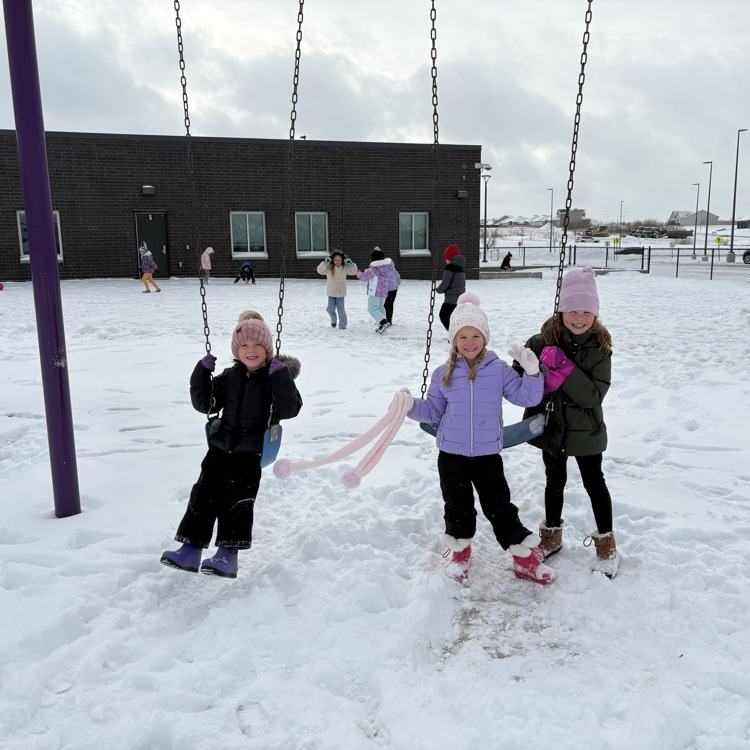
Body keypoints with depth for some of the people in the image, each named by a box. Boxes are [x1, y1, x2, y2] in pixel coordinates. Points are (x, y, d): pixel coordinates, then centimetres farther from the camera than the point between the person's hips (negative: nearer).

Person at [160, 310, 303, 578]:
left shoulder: (275, 378, -1)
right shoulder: (229, 377, 13)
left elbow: (290, 408, -16)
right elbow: (205, 403, 14)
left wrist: (281, 376, -26)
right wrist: (202, 373, 2)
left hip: (251, 451, -5)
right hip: (221, 446, 5)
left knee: (236, 497, -14)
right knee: (204, 493, -4)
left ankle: (228, 555, -12)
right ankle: (191, 548, 0)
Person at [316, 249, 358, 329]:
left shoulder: (345, 268, 0)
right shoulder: (329, 267, -5)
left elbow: (354, 272, 3)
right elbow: (320, 270, -15)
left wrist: (351, 264, -11)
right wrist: (325, 263, -24)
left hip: (341, 292, 0)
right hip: (331, 292, 0)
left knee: (341, 309, -3)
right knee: (330, 309, 5)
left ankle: (342, 324, 10)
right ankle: (333, 320, 33)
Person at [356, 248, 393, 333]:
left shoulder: (373, 268, -17)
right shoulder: (387, 266, 4)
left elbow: (365, 276, -15)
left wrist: (359, 273, 5)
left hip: (375, 292, -8)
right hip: (384, 291, 8)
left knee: (372, 308, -5)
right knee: (381, 308, 18)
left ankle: (384, 323, -21)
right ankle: (382, 326, 18)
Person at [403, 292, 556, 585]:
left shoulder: (499, 370, -3)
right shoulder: (444, 374, 0)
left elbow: (526, 397, -4)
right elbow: (433, 410, 9)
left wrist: (532, 373, -19)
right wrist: (412, 406, -8)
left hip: (488, 454, -1)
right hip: (451, 454, 1)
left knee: (500, 507, 5)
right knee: (458, 507, 13)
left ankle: (526, 558, 20)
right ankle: (460, 552, 35)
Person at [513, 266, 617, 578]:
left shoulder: (600, 347, -12)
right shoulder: (543, 341, -11)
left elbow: (594, 395, -20)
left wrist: (565, 371, -31)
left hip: (585, 431, -1)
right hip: (551, 427, 2)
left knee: (594, 483, 12)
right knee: (555, 481, 18)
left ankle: (606, 542, 31)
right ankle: (552, 535, 38)